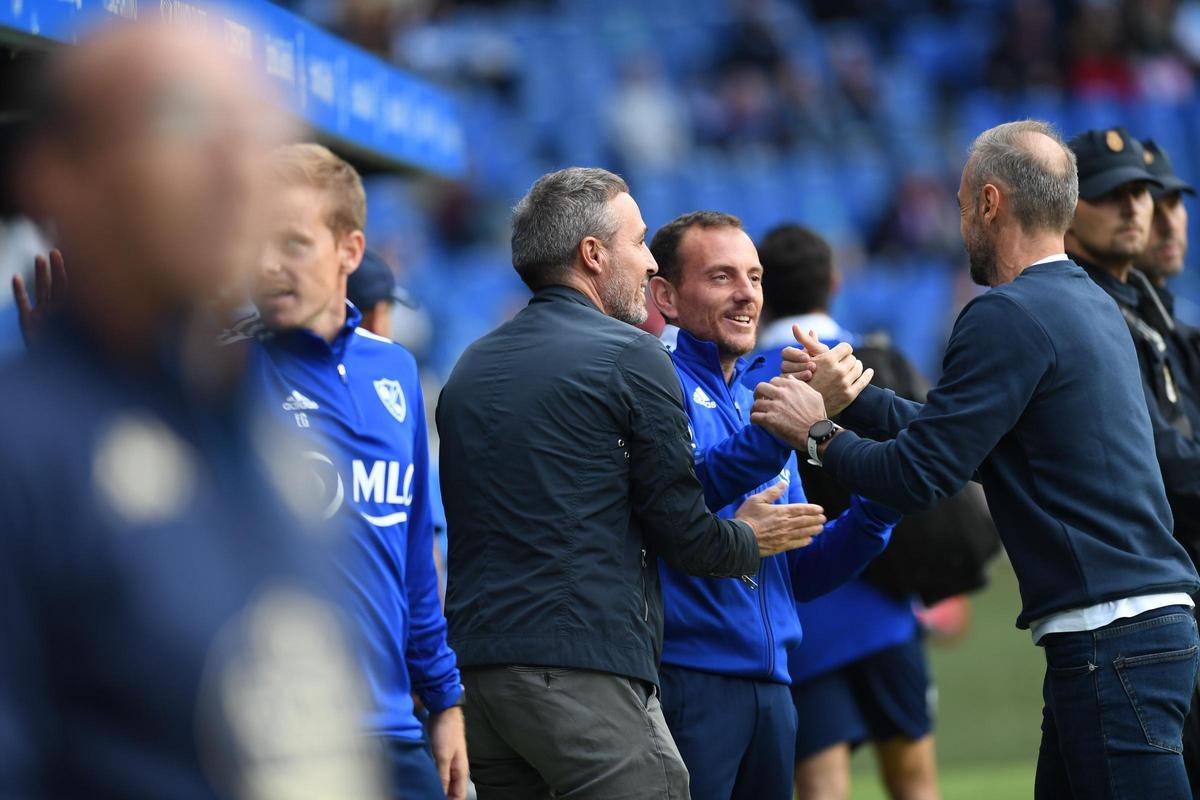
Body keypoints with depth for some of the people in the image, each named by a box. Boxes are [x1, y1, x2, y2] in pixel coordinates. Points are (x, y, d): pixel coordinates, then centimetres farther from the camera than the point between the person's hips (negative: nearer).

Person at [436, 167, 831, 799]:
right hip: (584, 672, -7)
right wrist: (752, 539, 18)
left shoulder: (470, 367, 16)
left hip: (472, 668, 7)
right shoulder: (630, 356, -4)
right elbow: (684, 534, -4)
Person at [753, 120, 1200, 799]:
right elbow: (955, 432, 24)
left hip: (1109, 640, -10)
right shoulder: (1093, 305, 17)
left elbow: (917, 475, -13)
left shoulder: (1012, 315, -12)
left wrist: (818, 433, 2)